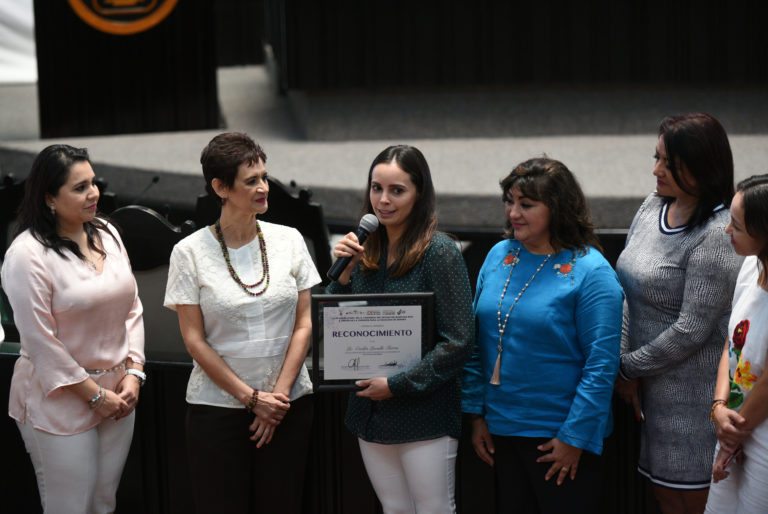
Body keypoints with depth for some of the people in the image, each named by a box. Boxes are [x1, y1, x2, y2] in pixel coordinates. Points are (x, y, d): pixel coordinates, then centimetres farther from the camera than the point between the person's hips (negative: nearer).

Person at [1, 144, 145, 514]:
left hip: (117, 390, 6)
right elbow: (40, 342, -17)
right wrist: (94, 395, -13)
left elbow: (132, 309, 8)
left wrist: (134, 373, -2)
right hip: (61, 401, -6)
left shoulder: (107, 234, 4)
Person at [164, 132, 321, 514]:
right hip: (217, 407, -2)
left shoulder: (289, 240, 2)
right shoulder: (190, 252, -5)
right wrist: (251, 398, -9)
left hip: (288, 403, 2)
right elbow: (195, 341, -6)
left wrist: (278, 394, -6)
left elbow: (304, 325, 2)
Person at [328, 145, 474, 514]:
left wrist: (397, 385, -15)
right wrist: (343, 274, -5)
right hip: (371, 411, 6)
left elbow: (458, 342, -15)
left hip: (424, 415, -6)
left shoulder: (439, 252, -13)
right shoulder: (366, 251, 5)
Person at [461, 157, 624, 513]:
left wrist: (575, 437, -16)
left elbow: (601, 364, -15)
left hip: (560, 436, -5)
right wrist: (476, 414, 6)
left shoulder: (590, 271, -13)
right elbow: (477, 343, 8)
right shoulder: (499, 256, 4)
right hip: (501, 430, 5)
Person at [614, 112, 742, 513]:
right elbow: (629, 292, 5)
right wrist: (627, 367, -2)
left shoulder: (716, 235, -21)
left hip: (691, 393, -7)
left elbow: (691, 329, -21)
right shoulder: (654, 206, 3)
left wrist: (628, 368, -9)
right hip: (651, 385, 7)